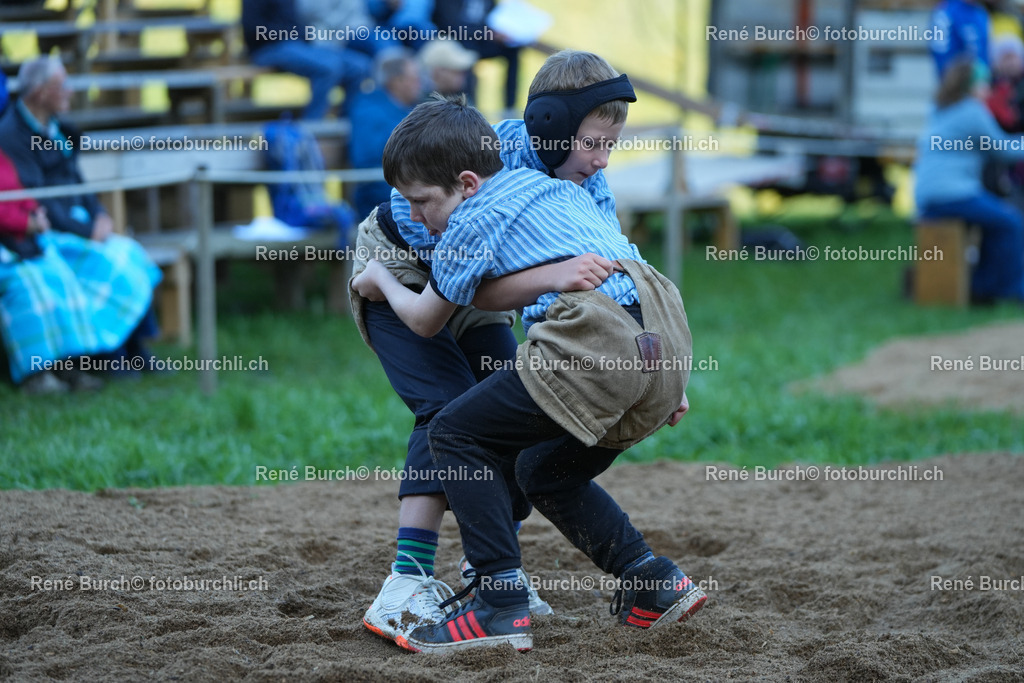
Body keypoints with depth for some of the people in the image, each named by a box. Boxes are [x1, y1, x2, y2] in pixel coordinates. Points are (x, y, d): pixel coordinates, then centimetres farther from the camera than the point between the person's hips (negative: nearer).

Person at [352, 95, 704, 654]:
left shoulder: (473, 219, 6)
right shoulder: (560, 189, 29)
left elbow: (424, 320, 19)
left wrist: (381, 281, 39)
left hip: (596, 349, -9)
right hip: (664, 348, 9)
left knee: (456, 436, 2)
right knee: (546, 471, 26)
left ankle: (500, 607, -6)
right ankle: (657, 585, 22)